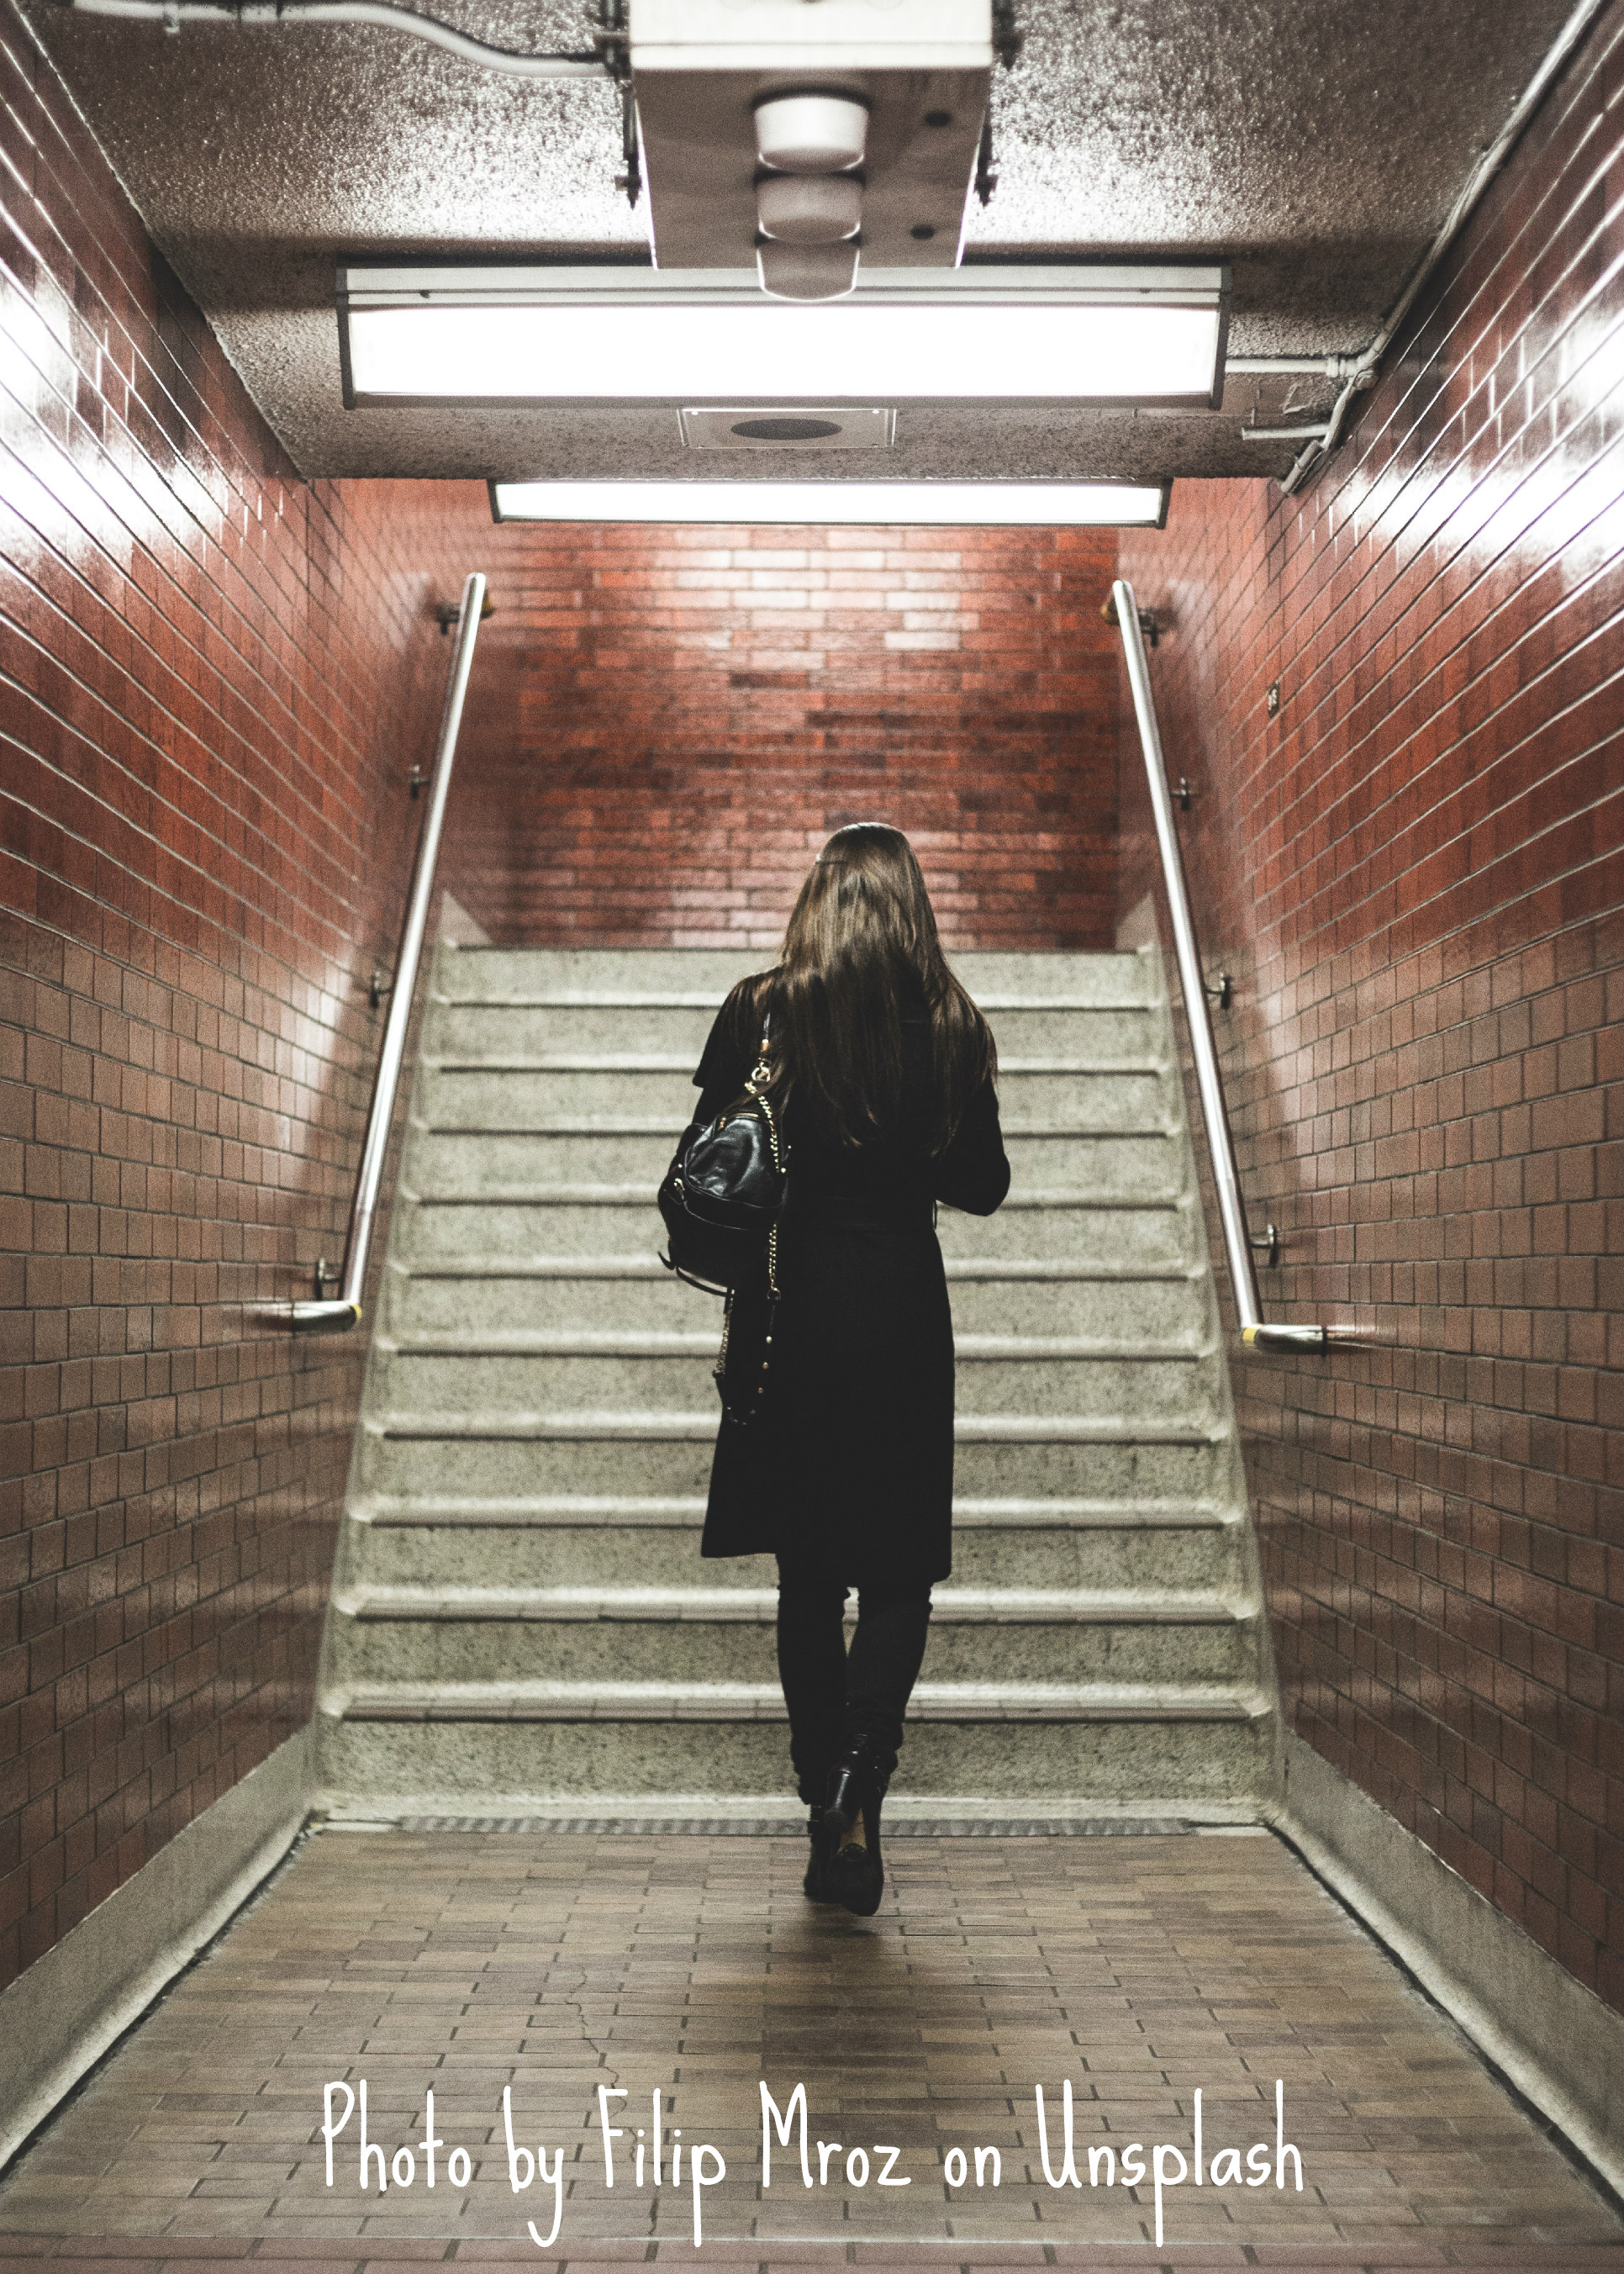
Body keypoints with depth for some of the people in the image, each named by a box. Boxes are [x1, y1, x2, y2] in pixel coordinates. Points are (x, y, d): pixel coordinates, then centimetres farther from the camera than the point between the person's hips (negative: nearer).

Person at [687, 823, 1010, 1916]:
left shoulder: (760, 1012, -4)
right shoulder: (952, 1025, -2)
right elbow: (982, 1186, 5)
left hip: (789, 1314, 1)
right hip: (903, 1317, 0)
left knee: (809, 1578, 12)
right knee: (899, 1575, 9)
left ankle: (828, 1811, 19)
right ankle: (857, 1788, -10)